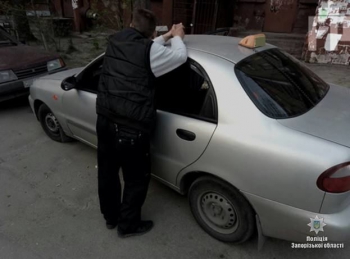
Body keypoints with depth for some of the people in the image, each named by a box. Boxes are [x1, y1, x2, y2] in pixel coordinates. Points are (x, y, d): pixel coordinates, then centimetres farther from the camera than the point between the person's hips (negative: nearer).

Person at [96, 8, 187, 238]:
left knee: (107, 171, 21)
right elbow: (180, 56, 1)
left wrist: (167, 36, 29)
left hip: (105, 120, 8)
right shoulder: (149, 50, -11)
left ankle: (110, 217, 43)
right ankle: (128, 225, 31)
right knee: (137, 178, 13)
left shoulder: (115, 41, 9)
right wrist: (177, 37, 19)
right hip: (132, 128, -7)